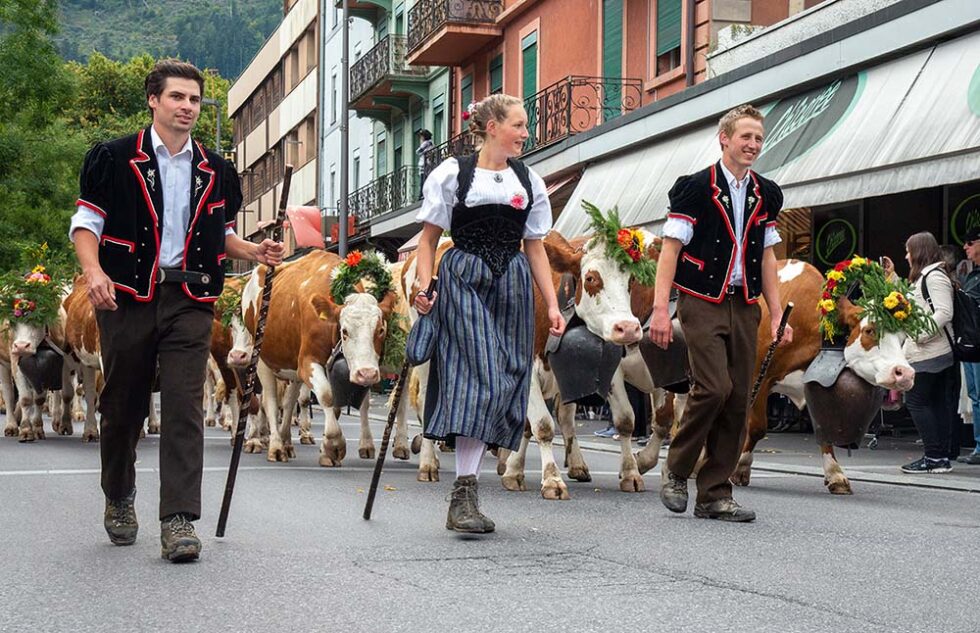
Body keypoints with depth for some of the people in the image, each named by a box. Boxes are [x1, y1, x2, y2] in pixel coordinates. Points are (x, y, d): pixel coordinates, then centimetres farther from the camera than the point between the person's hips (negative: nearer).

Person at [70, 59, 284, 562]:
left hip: (190, 300, 2)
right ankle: (119, 497, 33)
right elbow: (87, 221, 1)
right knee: (123, 404, 9)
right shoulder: (114, 158, 3)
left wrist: (254, 252, 4)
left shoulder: (214, 171, 14)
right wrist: (93, 270, -17)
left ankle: (179, 521, -11)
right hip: (128, 295, -1)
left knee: (184, 408, -9)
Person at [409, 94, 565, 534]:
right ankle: (464, 494, -17)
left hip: (512, 286, 5)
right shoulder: (453, 173, 3)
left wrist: (552, 305, 8)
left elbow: (535, 249, 16)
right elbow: (429, 239, 4)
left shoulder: (529, 182, 15)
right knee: (479, 377, -17)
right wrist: (424, 289, -9)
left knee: (505, 382, -1)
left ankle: (465, 496, 5)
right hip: (463, 281, -4)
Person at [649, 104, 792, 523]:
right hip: (702, 302, -6)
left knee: (738, 399, 2)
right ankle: (676, 471, 3)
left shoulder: (766, 195, 14)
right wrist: (660, 309, -13)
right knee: (714, 387, -18)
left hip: (744, 306, 6)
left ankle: (715, 496, 8)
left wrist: (777, 314, 13)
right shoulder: (696, 188, -4)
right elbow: (671, 248, -6)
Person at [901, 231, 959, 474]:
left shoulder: (935, 276, -11)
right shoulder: (923, 277, 19)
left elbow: (944, 313, -20)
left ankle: (934, 457, -8)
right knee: (937, 403, 9)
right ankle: (942, 457, 10)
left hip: (929, 353, -10)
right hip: (933, 353, 10)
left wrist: (921, 335, -22)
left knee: (916, 400, -8)